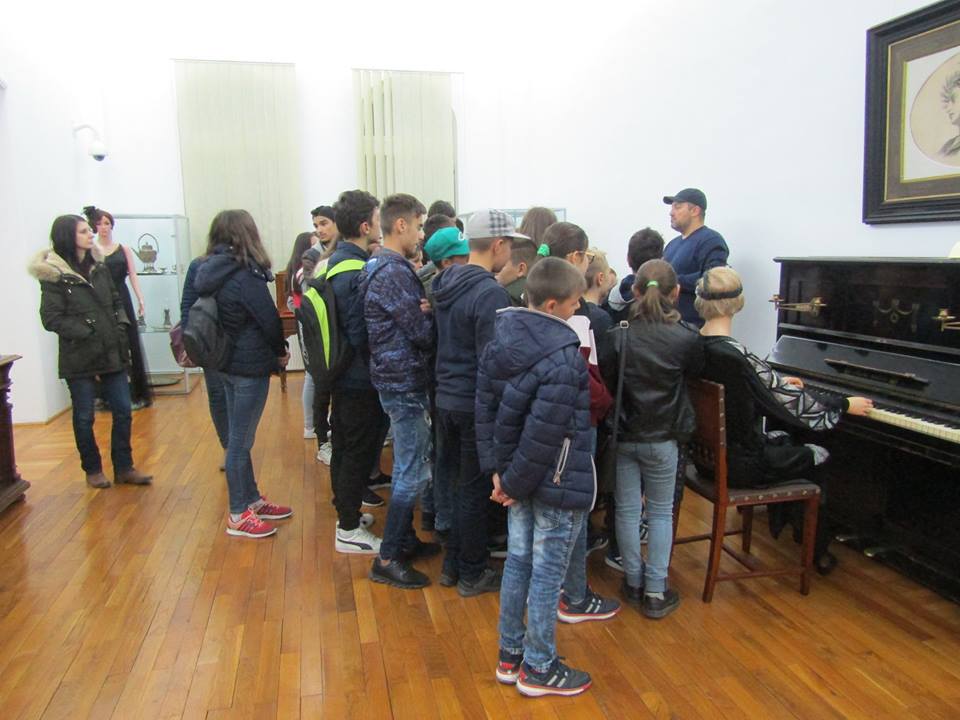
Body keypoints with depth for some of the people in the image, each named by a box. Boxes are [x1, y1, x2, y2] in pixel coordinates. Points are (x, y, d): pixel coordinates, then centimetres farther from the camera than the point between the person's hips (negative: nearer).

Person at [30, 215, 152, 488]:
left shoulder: (99, 268, 8)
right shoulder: (54, 275, -9)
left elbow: (116, 302, 16)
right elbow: (51, 318, -12)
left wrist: (121, 326, 1)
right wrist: (86, 333, -16)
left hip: (112, 353, 5)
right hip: (79, 359, -5)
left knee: (123, 411, 7)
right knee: (84, 417, 9)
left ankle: (124, 468, 20)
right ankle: (92, 470, 26)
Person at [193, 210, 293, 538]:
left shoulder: (212, 273, 6)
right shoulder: (245, 276, -18)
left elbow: (207, 316, 11)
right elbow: (269, 319, -14)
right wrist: (281, 351, 5)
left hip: (227, 363, 9)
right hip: (250, 366, -9)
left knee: (238, 437, 16)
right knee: (241, 440, 0)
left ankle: (253, 500, 31)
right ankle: (238, 515, 12)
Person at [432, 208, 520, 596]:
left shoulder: (446, 282, 7)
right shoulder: (491, 294, -20)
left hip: (446, 399, 8)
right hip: (476, 405, -8)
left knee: (457, 484, 20)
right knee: (474, 490, 7)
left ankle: (452, 564, 32)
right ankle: (472, 574, 22)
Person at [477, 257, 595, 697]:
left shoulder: (502, 339, 0)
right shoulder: (564, 357, -24)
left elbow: (485, 406, 3)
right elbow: (545, 433, -25)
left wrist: (498, 469, 4)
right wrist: (513, 482, -13)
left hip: (521, 474, 8)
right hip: (556, 480, -8)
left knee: (518, 560, 19)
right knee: (547, 574, 7)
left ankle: (510, 655, 34)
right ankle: (538, 669, 24)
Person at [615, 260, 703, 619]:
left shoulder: (620, 336, -11)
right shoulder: (686, 339, -13)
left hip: (623, 436, 1)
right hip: (662, 438, -1)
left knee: (627, 509, 13)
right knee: (661, 512, 13)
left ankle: (633, 582, 26)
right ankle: (655, 592, 17)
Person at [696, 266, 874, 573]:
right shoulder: (736, 356, -29)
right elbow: (795, 403, -17)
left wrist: (780, 382, 27)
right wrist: (846, 404, -2)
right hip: (738, 464, -7)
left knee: (781, 439, 30)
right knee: (818, 456, 16)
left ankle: (779, 520, 44)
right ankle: (819, 550, 30)